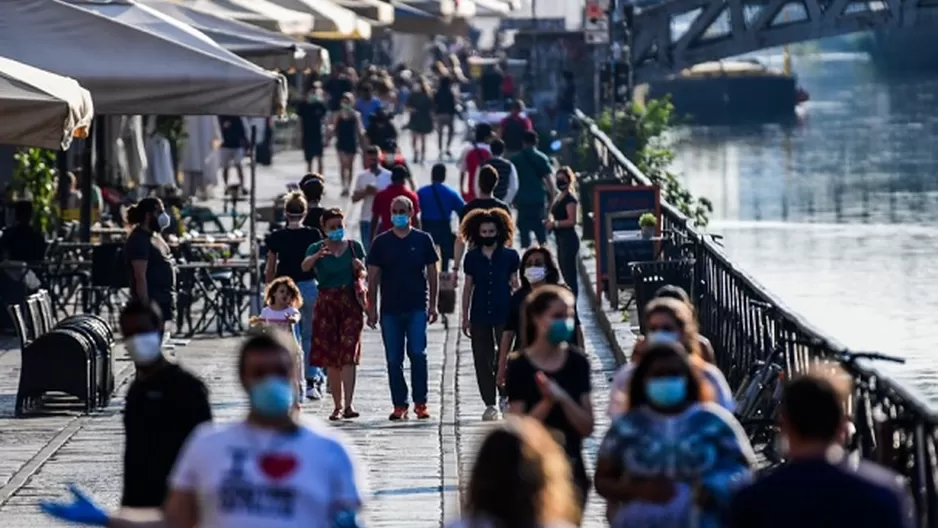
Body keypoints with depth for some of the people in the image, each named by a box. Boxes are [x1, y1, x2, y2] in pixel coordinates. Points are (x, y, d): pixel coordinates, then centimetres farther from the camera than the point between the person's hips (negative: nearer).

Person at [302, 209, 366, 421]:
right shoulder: (317, 248, 1)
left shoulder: (354, 247, 5)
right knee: (330, 358, 4)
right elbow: (305, 266, -19)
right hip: (326, 304, 1)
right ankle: (337, 405, 13)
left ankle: (348, 404, -18)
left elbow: (363, 275, 11)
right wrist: (318, 256, -40)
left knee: (348, 354, -11)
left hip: (351, 302, -1)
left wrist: (360, 269, -14)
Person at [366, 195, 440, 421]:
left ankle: (420, 402, -3)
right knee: (393, 359, 3)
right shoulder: (381, 242, 6)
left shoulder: (423, 240, 4)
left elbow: (432, 273, 7)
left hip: (417, 308, -2)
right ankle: (399, 404, 10)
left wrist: (433, 305, 2)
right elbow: (373, 277, 7)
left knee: (417, 353, -11)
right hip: (390, 309, 2)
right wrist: (372, 308, 2)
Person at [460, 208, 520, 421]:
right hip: (480, 315, 2)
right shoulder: (472, 257, 5)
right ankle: (490, 404, 7)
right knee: (482, 359, 2)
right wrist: (465, 317, 7)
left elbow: (515, 284, 7)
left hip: (504, 313, -2)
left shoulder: (509, 256, 1)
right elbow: (468, 287, 9)